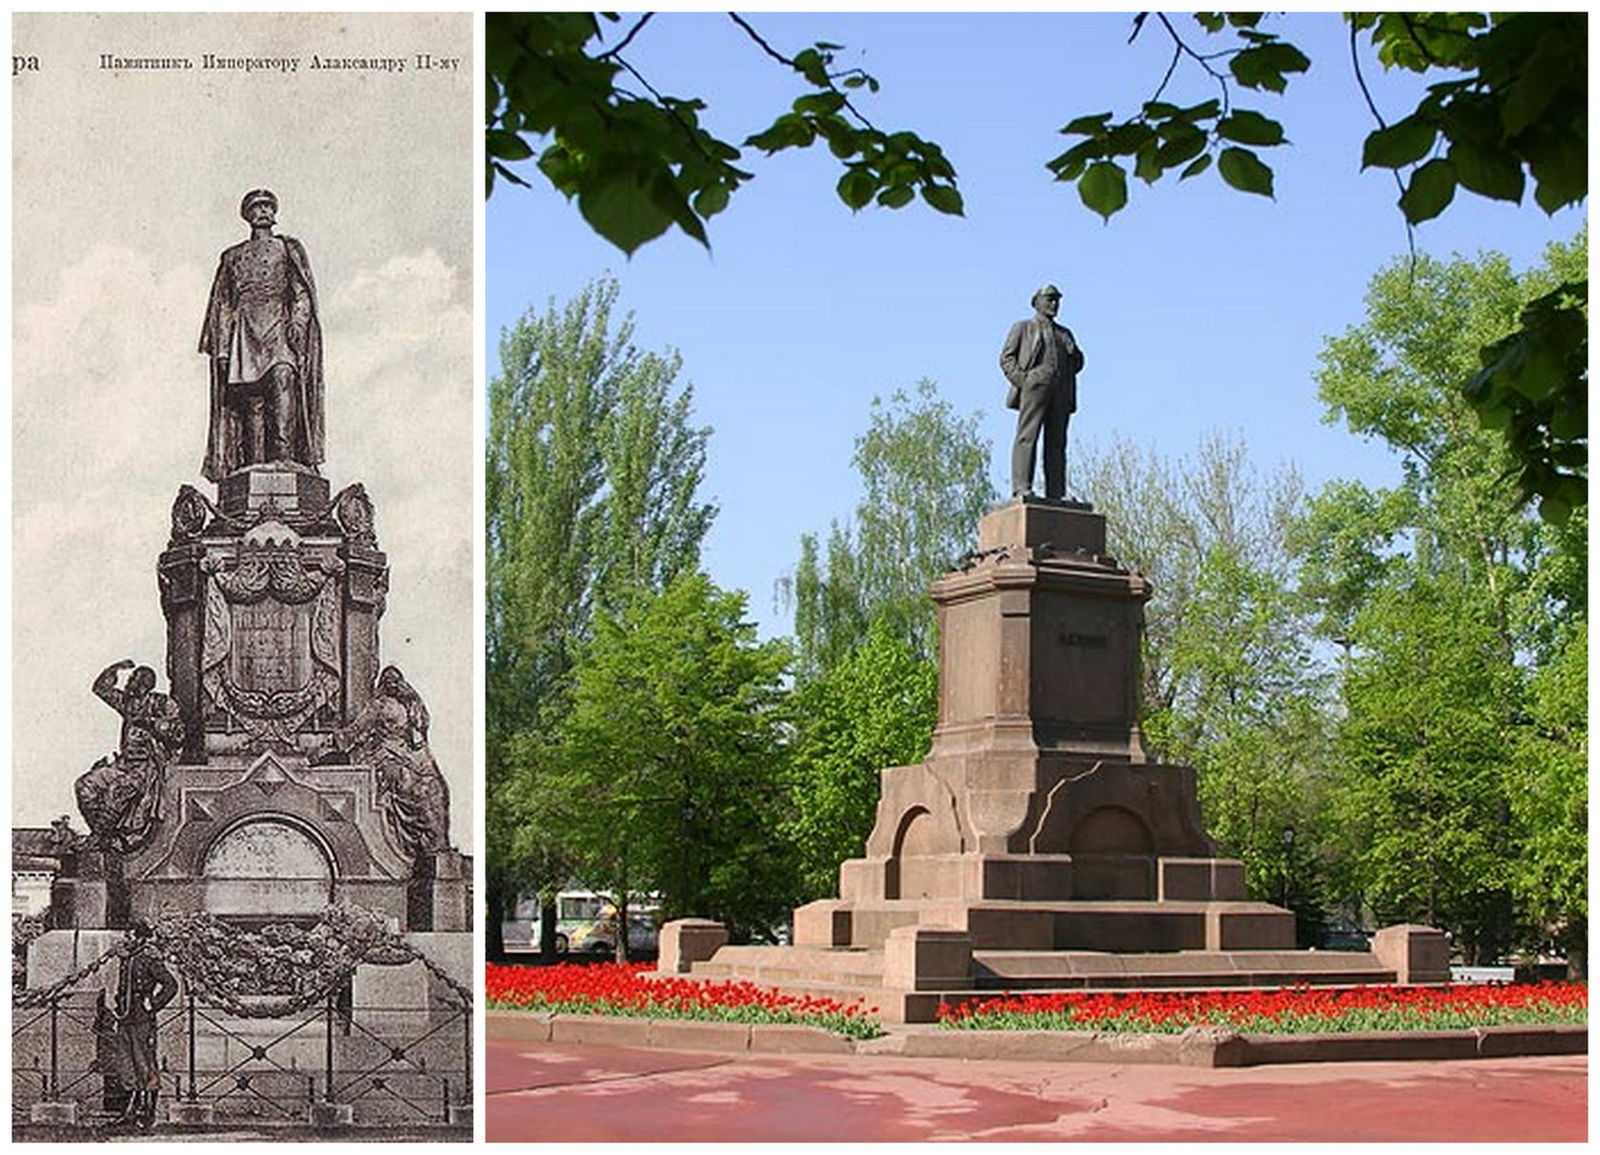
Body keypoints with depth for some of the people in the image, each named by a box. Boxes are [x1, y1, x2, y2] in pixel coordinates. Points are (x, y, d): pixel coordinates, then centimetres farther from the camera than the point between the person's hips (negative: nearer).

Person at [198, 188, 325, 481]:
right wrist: (222, 347, 5)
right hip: (245, 328, 2)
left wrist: (298, 321, -11)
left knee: (282, 375, -25)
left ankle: (284, 453, -33)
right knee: (251, 395, -11)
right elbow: (223, 303, 18)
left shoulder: (289, 248, 19)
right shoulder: (232, 257, 23)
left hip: (280, 324, -2)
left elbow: (303, 292, 8)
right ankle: (254, 461, -17)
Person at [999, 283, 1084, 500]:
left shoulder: (1065, 333, 28)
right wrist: (1022, 381, -10)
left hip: (1061, 392, 4)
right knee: (1027, 436, -14)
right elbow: (1006, 358, 6)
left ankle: (1055, 495, -5)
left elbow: (1077, 362, 28)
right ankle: (1021, 488, -22)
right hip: (1034, 387, -4)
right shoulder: (1022, 328, 15)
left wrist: (1073, 353, 5)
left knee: (1057, 442, -2)